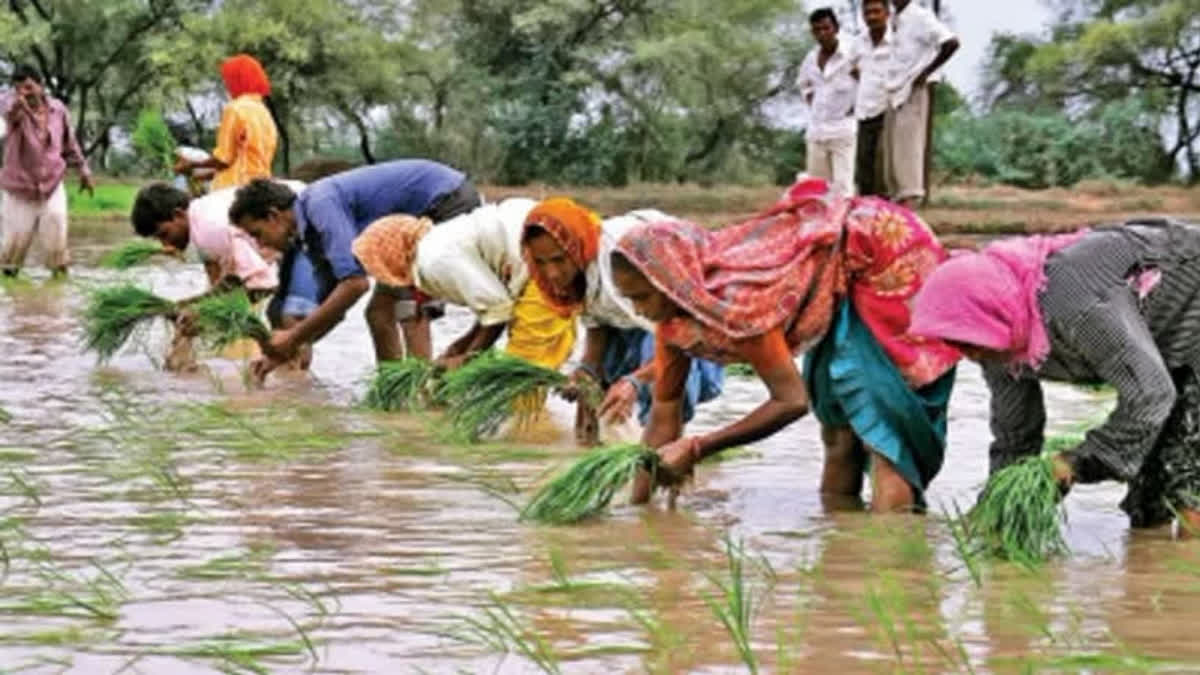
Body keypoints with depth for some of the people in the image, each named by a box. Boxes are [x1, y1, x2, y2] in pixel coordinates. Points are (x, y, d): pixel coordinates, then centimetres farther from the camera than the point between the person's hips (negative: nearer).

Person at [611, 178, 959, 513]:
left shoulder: (734, 298, -34)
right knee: (831, 402, 11)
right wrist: (637, 503, -5)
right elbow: (664, 415, -1)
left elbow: (791, 400, -31)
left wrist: (696, 448, -31)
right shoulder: (674, 317, -8)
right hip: (846, 286, 9)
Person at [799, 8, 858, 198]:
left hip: (844, 130, -7)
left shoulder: (853, 53, -9)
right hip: (816, 130, 7)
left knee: (842, 187, -13)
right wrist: (811, 102, 14)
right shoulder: (810, 59, 11)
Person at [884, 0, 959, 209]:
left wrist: (926, 72, -17)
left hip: (914, 91, -8)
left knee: (908, 146, -15)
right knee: (890, 150, 7)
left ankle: (911, 198, -19)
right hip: (893, 93, 8)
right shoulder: (893, 21, 15)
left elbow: (951, 43, -20)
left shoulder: (921, 17, -9)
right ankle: (897, 198, 11)